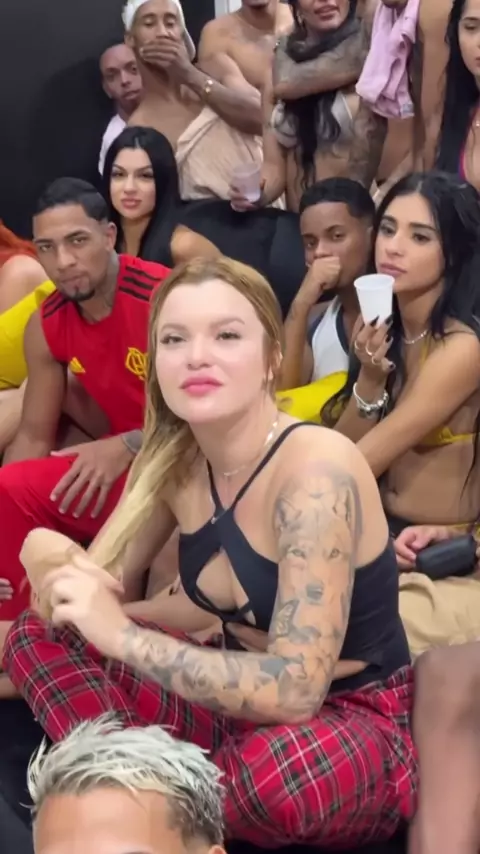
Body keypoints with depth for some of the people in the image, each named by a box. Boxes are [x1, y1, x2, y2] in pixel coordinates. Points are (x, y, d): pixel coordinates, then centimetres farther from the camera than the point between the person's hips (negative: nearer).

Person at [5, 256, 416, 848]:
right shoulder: (174, 460, -4)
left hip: (355, 728, -6)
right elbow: (92, 589, 3)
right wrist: (61, 578, -21)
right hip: (244, 702, 6)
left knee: (278, 767, -40)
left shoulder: (317, 469, -26)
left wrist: (122, 636, -30)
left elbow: (295, 691, -32)